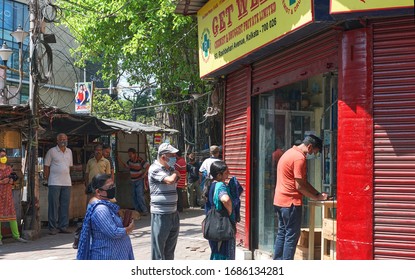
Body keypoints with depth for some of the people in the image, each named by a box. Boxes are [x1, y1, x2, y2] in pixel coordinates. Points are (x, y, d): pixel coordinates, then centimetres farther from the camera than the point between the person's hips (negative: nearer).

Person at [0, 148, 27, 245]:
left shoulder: (9, 168, 11)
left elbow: (13, 179, 18)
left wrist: (12, 181, -4)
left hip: (8, 193, 4)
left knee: (12, 213, 3)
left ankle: (16, 235, 9)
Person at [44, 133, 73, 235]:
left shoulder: (69, 151, 14)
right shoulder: (51, 151, -1)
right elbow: (46, 166, 1)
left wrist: (68, 177, 15)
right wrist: (47, 179, -1)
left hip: (67, 183, 5)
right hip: (54, 183, -5)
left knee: (65, 205, 6)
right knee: (53, 205, -4)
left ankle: (63, 226, 12)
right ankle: (53, 227, 2)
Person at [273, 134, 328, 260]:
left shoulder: (290, 152, 16)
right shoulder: (299, 158, -16)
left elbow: (303, 182, 17)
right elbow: (299, 186, -17)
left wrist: (318, 194, 9)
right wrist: (316, 197, -5)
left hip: (280, 201, 10)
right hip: (291, 202, -10)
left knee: (282, 232, 15)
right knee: (292, 235, -3)